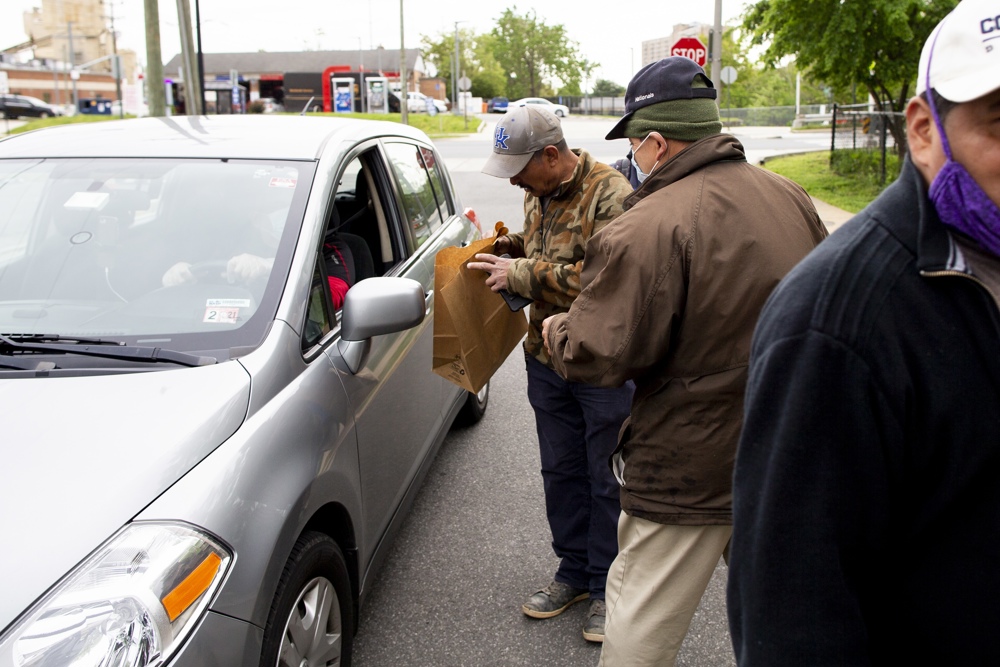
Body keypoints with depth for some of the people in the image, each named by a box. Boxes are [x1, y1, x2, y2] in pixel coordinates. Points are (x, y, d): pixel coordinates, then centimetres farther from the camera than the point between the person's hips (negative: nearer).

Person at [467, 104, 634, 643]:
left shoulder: (609, 195, -19)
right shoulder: (538, 193, 8)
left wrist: (522, 273, -24)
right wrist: (505, 247, 3)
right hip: (547, 357, 8)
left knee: (608, 480, 7)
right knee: (561, 471, 18)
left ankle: (608, 586, 26)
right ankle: (573, 570, 36)